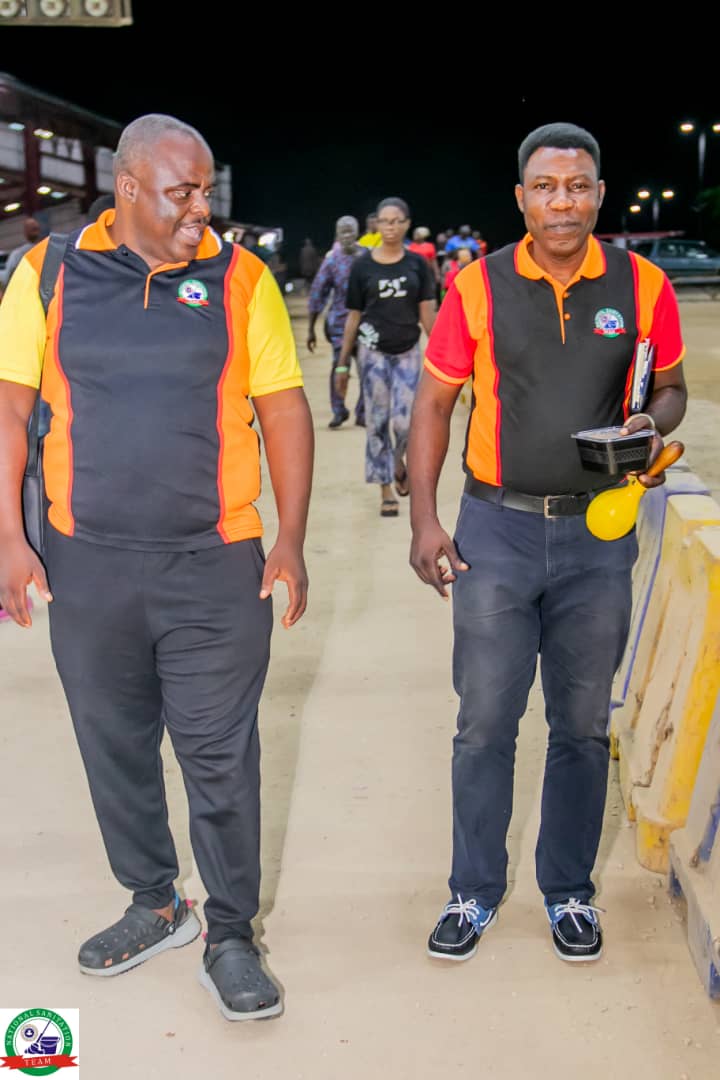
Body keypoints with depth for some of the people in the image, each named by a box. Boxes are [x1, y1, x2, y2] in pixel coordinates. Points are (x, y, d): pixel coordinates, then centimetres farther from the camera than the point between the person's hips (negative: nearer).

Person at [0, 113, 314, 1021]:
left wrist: (291, 540, -3)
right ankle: (154, 904, 36)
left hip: (215, 566, -2)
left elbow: (283, 409, 2)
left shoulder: (240, 279, 1)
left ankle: (230, 937, 21)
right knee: (115, 745, 15)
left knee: (221, 756, 4)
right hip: (87, 563, 2)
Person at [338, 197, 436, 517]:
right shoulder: (362, 266, 0)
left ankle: (399, 462, 29)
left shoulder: (417, 264, 3)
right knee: (377, 422, 2)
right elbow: (353, 316, 3)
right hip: (374, 351, 0)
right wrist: (342, 362, 3)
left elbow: (427, 313, 2)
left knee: (406, 421, -5)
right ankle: (386, 489, 14)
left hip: (407, 351, 1)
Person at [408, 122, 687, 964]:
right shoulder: (479, 286, -3)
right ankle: (474, 891, 23)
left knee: (583, 725, 11)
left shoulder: (641, 285, -1)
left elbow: (671, 386, 12)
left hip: (598, 530, 1)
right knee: (484, 721, 5)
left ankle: (569, 892, 28)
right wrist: (423, 519, -7)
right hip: (497, 527, -1)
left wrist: (653, 424, -12)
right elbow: (434, 401, 1)